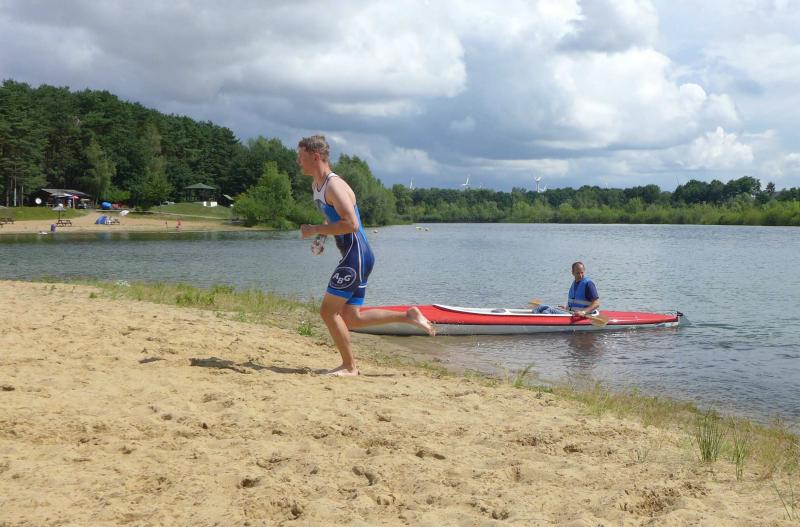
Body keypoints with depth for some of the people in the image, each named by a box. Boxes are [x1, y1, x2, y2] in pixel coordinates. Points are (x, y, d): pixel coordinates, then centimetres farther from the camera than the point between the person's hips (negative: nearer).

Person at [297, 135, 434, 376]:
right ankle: (408, 316, 16)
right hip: (353, 257, 10)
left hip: (357, 255, -10)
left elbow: (351, 223, -27)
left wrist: (315, 230, -20)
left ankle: (349, 366, 4)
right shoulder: (316, 185, 15)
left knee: (328, 311, -7)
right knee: (351, 319, 11)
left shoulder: (334, 185, -15)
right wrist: (320, 237, 12)